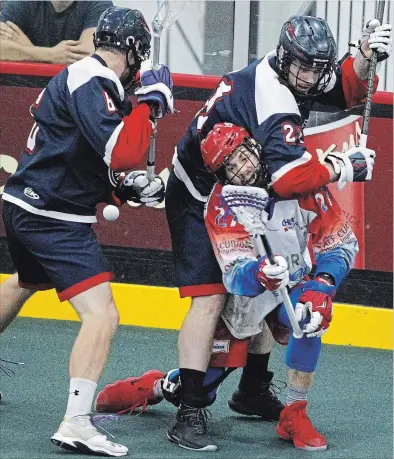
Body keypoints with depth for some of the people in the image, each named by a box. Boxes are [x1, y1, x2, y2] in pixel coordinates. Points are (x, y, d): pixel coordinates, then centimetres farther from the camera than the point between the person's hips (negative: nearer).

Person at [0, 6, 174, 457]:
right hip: (54, 218, -11)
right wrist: (151, 100, -21)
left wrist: (128, 187, 9)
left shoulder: (82, 77, 12)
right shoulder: (91, 84, -19)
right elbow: (122, 152, -32)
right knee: (102, 315, -18)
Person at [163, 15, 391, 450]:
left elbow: (345, 89, 9)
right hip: (198, 201, -10)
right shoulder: (274, 101, -32)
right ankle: (190, 409, -24)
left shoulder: (284, 72, -4)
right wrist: (342, 168, -28)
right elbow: (290, 178, -41)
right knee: (211, 296, -19)